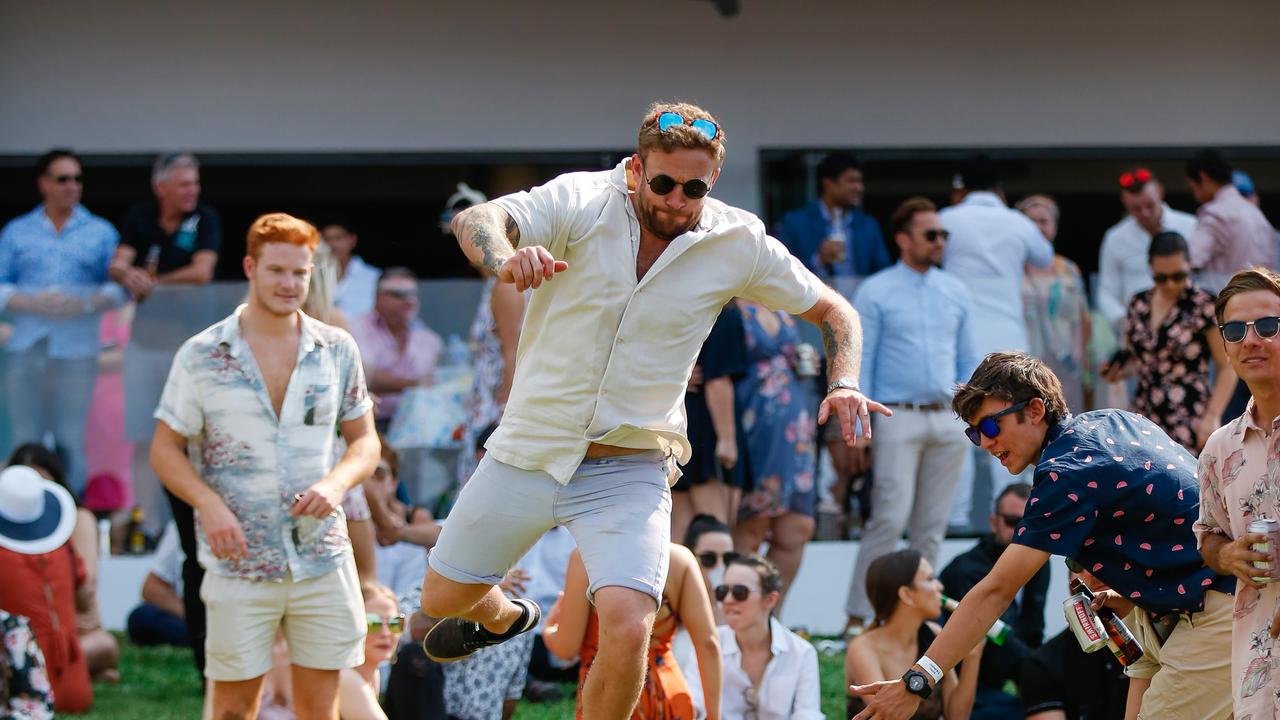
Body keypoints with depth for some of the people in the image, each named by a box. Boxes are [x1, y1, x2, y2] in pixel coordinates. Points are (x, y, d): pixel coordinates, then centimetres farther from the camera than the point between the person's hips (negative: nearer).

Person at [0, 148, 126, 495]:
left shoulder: (100, 232, 11)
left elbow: (117, 289, 5)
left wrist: (85, 304, -12)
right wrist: (33, 304, -11)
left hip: (76, 349, -1)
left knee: (70, 440, -2)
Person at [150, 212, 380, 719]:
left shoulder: (337, 349, 5)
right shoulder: (202, 356, -2)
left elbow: (365, 441, 11)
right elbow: (165, 449, 3)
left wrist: (337, 483, -11)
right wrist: (209, 504, -15)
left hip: (322, 559, 2)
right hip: (239, 563, -2)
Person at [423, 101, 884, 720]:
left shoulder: (738, 244, -7)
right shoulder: (581, 201, -15)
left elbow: (831, 309, 7)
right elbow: (477, 220, -32)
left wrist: (843, 384, -14)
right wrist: (506, 258, -56)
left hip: (631, 470, -1)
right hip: (529, 447, 1)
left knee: (629, 629, -22)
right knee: (442, 598, 14)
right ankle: (502, 617, 51)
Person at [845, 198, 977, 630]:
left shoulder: (956, 293, 13)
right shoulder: (876, 293, 0)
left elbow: (969, 362, 18)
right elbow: (859, 363, -1)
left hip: (949, 420, 5)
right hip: (898, 419, -5)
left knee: (932, 525, 5)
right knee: (890, 519, -14)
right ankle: (858, 616, -9)